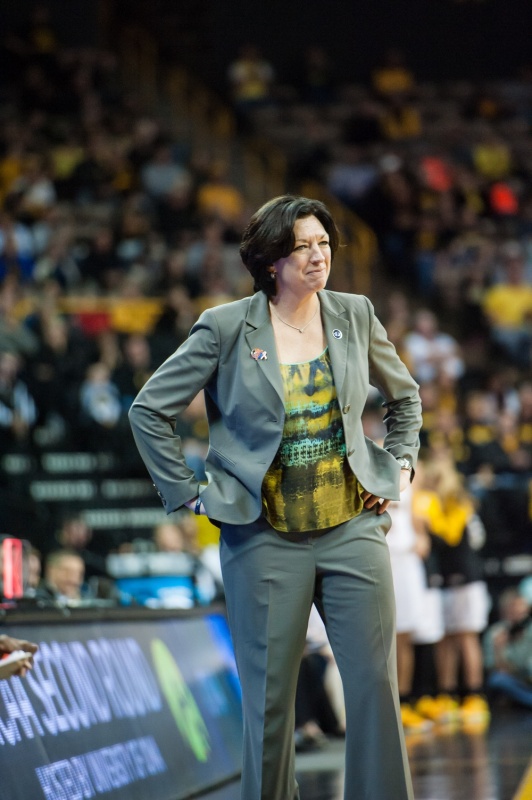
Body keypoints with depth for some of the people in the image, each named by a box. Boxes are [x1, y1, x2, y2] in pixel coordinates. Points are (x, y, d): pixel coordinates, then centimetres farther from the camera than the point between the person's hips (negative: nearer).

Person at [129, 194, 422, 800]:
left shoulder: (355, 316, 5)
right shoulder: (227, 328, -5)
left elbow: (404, 396, 22)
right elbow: (149, 410, 0)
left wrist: (400, 466, 10)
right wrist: (189, 494, -3)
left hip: (353, 528, 2)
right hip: (266, 538, -2)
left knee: (375, 682, -2)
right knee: (269, 694, 2)